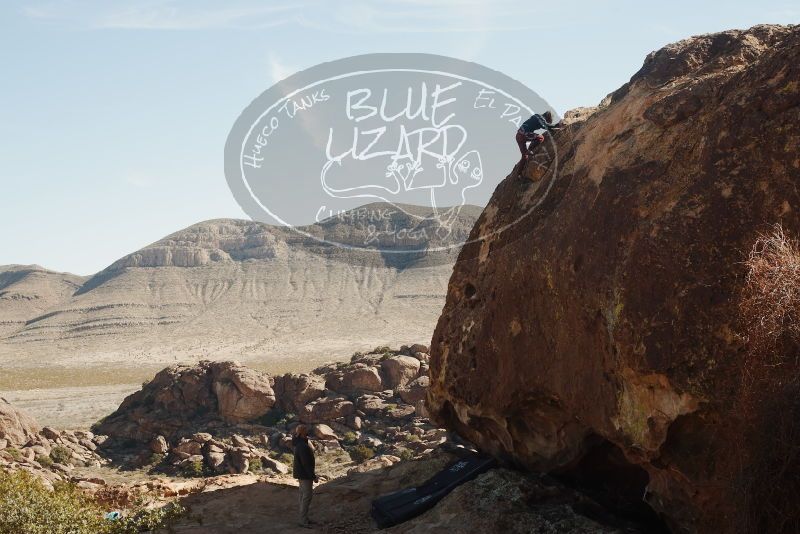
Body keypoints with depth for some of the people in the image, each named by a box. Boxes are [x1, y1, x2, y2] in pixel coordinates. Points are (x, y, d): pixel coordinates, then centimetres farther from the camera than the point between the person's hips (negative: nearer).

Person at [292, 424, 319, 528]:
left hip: (301, 474, 11)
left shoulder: (299, 443, 8)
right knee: (307, 497, -5)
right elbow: (306, 463, -25)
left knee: (303, 495, 17)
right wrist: (313, 476, -20)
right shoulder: (303, 446, -26)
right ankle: (303, 521, -2)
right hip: (305, 474, -11)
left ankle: (303, 518, 26)